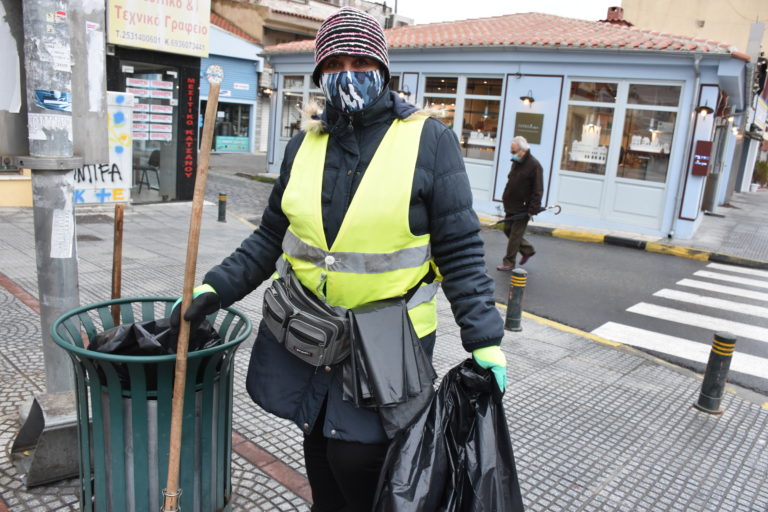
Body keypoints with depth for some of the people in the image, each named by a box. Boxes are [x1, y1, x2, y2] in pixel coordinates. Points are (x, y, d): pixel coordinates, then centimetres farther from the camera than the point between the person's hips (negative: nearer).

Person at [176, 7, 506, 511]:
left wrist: (485, 339, -13)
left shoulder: (429, 140, -8)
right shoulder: (305, 144, 5)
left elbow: (460, 250, -9)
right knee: (321, 458, 17)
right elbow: (272, 237, 11)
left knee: (357, 458, -5)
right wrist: (217, 286, 2)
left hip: (388, 338, -4)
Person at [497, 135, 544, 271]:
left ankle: (509, 262, 8)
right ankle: (528, 250, 30)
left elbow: (537, 190, -17)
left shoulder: (534, 165, -15)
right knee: (508, 230, 14)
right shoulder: (516, 162, 11)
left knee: (515, 235, -2)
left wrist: (532, 209, -20)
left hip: (523, 208, -9)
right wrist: (506, 200, 18)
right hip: (511, 206, 9)